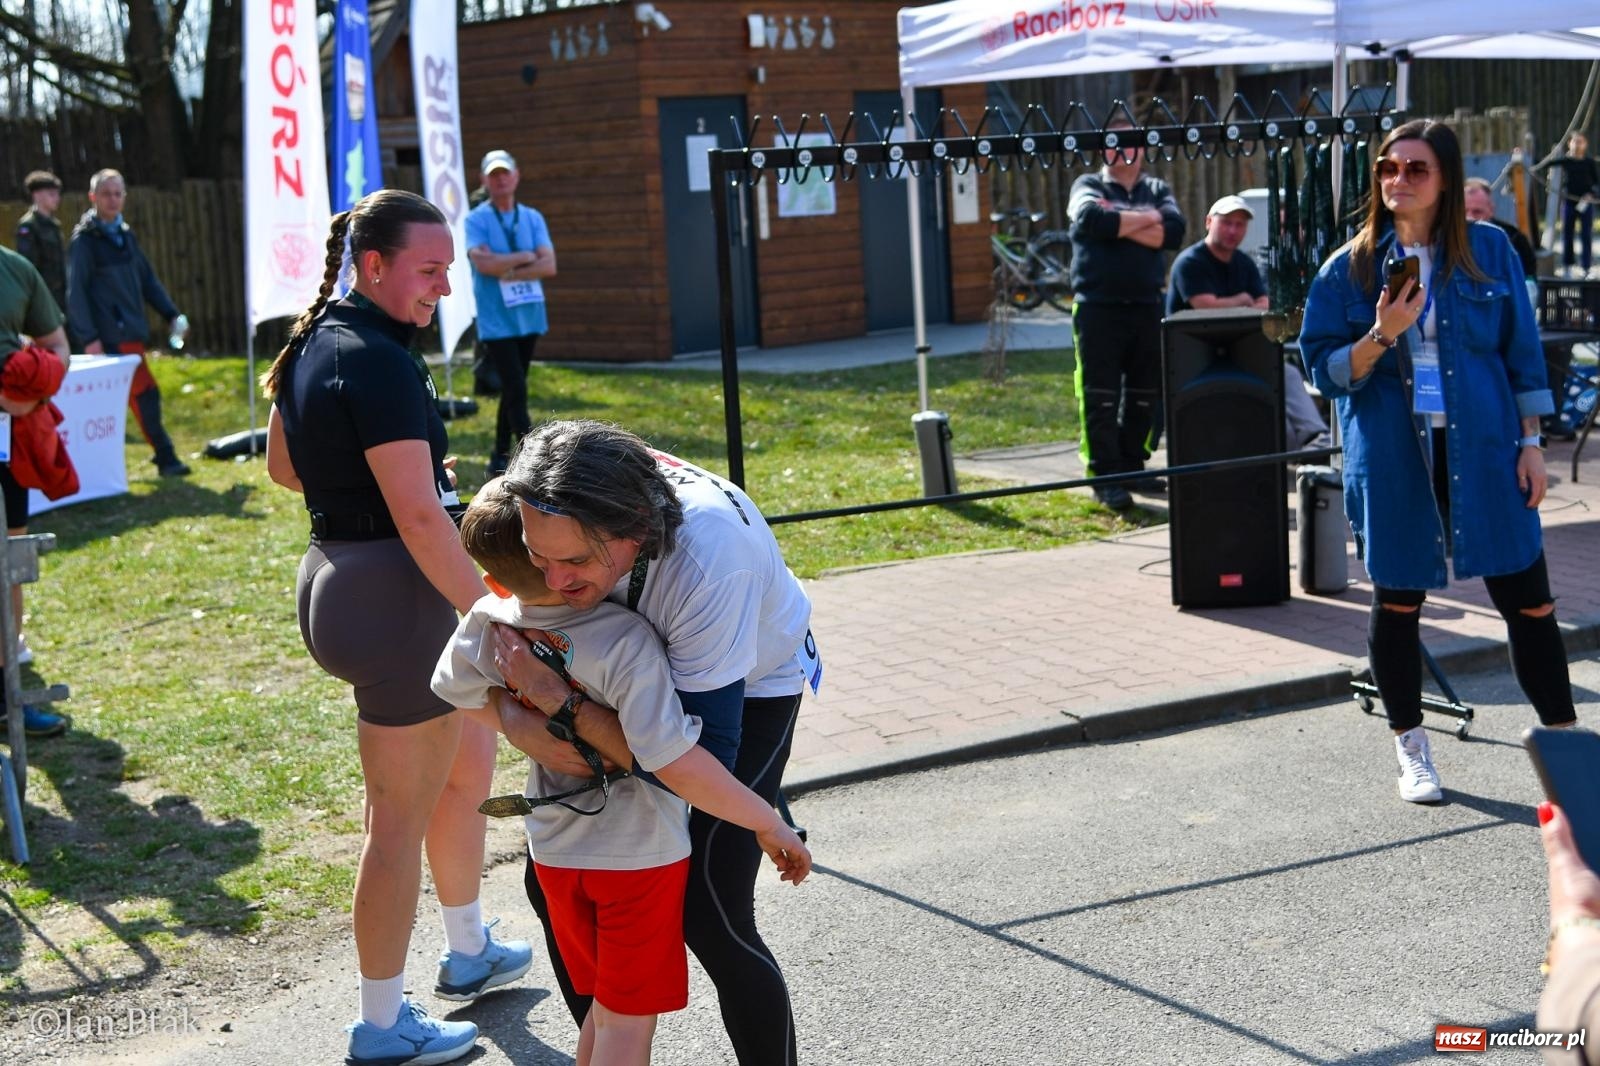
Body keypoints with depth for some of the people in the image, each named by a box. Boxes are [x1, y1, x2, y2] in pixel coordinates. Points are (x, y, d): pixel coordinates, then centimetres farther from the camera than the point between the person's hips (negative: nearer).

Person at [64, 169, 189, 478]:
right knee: (145, 392, -9)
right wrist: (88, 337, -17)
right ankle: (165, 458, -3)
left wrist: (171, 313, 11)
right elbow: (75, 292, -11)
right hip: (110, 333, -7)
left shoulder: (125, 234, 16)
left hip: (132, 330, 7)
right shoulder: (84, 239, -7)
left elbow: (147, 279, 20)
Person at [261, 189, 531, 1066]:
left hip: (334, 573, 10)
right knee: (401, 820, 2)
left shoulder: (313, 342, 9)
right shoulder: (380, 363, -21)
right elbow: (419, 517, -26)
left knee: (469, 760, 25)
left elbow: (282, 464, 21)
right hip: (393, 591, -10)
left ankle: (469, 952, 40)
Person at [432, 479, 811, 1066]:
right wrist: (768, 822, -23)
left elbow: (454, 690, 12)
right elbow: (676, 763, -33)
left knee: (605, 1005, 24)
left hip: (555, 851, 5)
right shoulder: (624, 641, -29)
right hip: (639, 853, -5)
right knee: (628, 1019, 11)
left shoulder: (486, 626, -11)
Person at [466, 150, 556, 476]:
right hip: (496, 322, -5)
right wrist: (526, 257, -8)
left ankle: (500, 458, 23)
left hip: (529, 317, 5)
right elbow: (483, 264, -19)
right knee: (516, 390, -12)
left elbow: (549, 266, -4)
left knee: (512, 389, 12)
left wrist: (506, 270, -13)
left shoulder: (533, 218, 8)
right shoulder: (476, 220, -4)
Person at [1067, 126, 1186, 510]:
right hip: (1098, 308, -4)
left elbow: (1174, 231, -5)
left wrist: (1120, 225, -11)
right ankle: (1104, 476, -4)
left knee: (1143, 394, 9)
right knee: (1100, 397, -7)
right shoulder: (1089, 186, 7)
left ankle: (1132, 467, 21)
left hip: (1146, 306, 4)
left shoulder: (1157, 189, 14)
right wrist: (1145, 218, -7)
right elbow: (1091, 219, -17)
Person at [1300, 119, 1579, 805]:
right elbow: (1325, 371, 0)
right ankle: (1411, 750, 25)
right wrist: (1382, 335, -17)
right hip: (1392, 459, 0)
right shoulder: (1350, 267, 1)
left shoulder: (1489, 251, 2)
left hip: (1483, 451, 0)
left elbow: (1521, 351, 6)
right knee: (1397, 602, 9)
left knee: (1528, 598, 2)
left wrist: (1530, 442, 2)